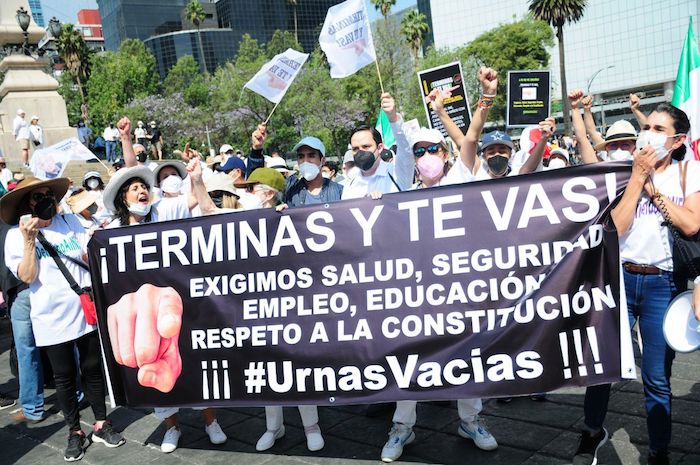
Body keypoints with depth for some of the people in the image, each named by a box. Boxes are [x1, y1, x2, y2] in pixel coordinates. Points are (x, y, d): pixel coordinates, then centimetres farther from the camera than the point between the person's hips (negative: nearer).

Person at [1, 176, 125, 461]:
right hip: (53, 318, -2)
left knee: (93, 369, 11)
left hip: (86, 309, 2)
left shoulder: (70, 222, 4)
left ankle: (101, 425, 24)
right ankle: (75, 432, 24)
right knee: (64, 376, 9)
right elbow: (27, 277, -13)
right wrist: (29, 240, -20)